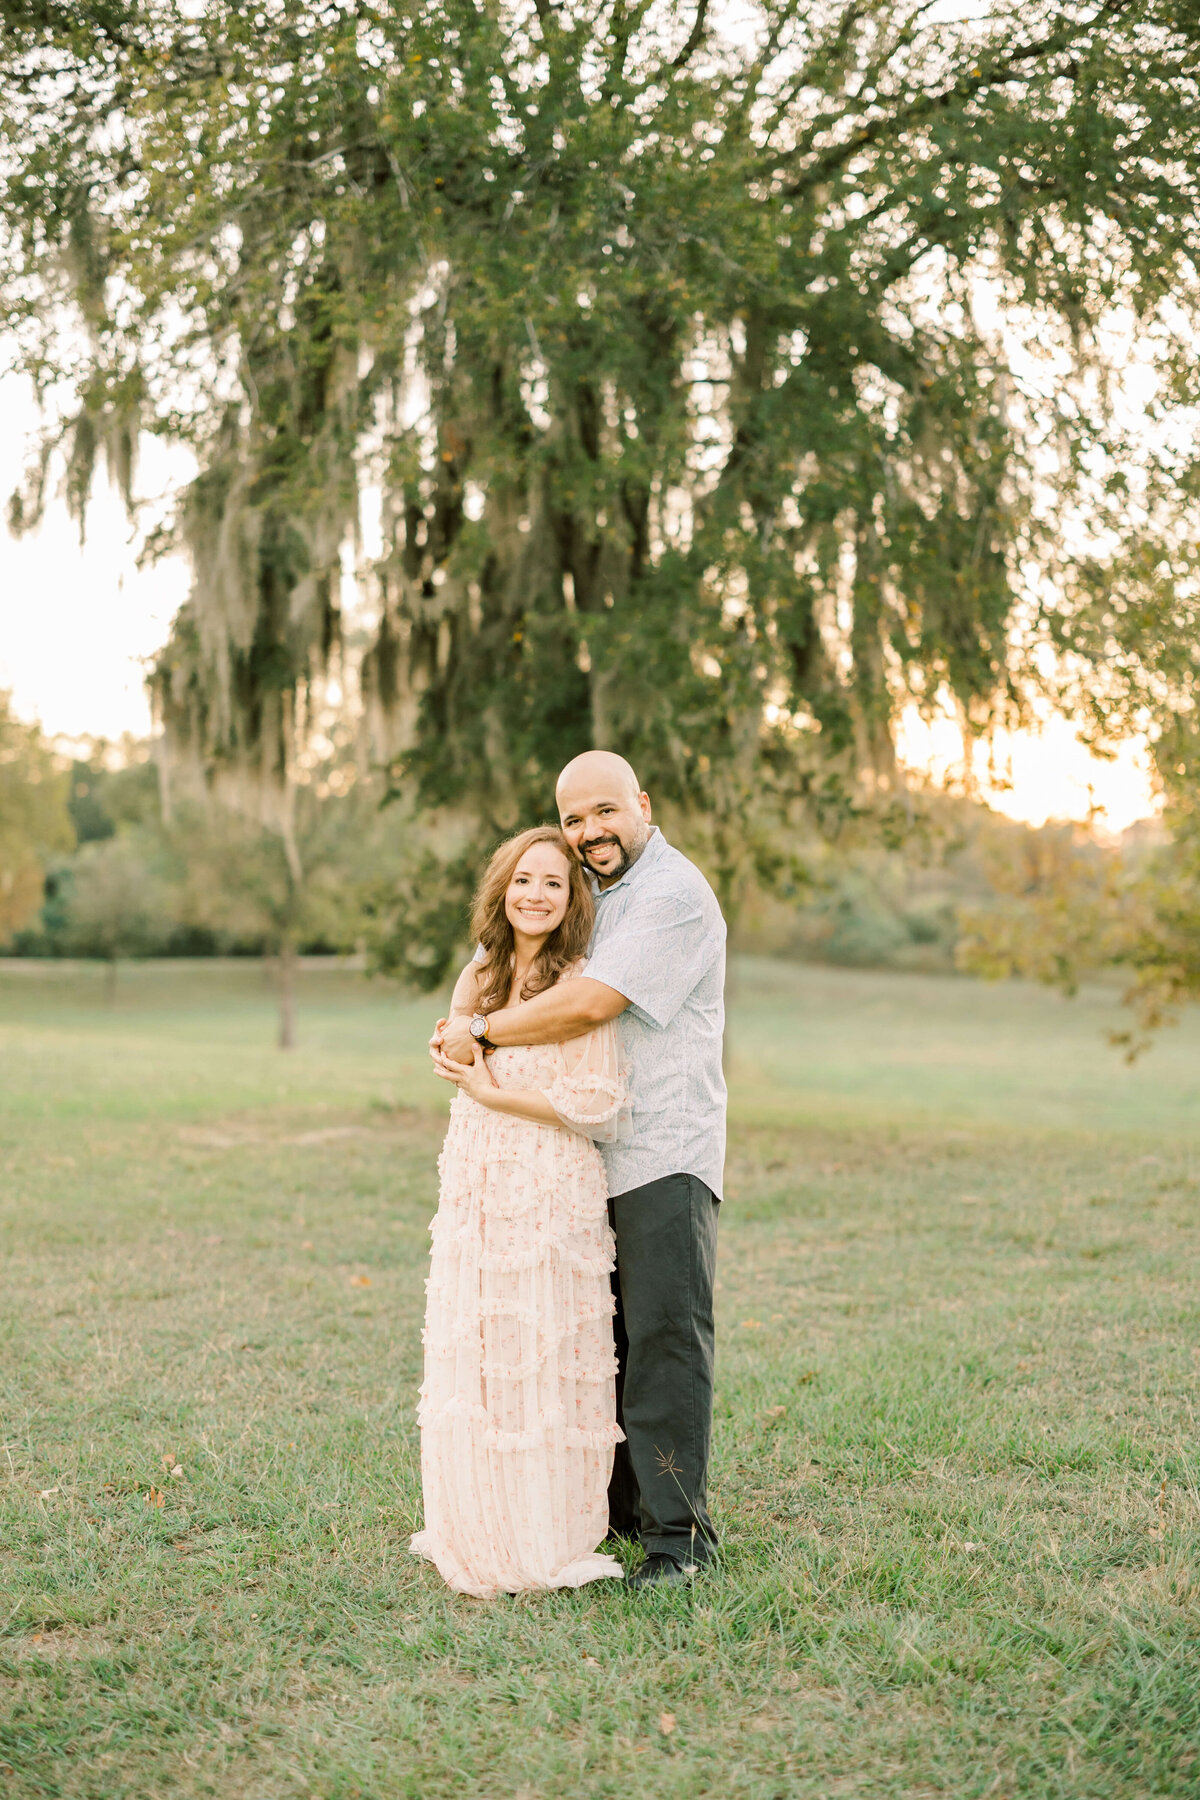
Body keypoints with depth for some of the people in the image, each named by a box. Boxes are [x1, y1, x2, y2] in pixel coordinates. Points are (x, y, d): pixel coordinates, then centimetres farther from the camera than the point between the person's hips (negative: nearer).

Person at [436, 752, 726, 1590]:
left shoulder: (673, 894, -12)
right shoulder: (580, 891, 17)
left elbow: (592, 1002, -21)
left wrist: (486, 1029, -10)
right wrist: (461, 1018, -4)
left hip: (666, 1157, -8)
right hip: (590, 1157, 8)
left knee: (664, 1335, -10)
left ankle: (678, 1530, -6)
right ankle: (616, 1504, 21)